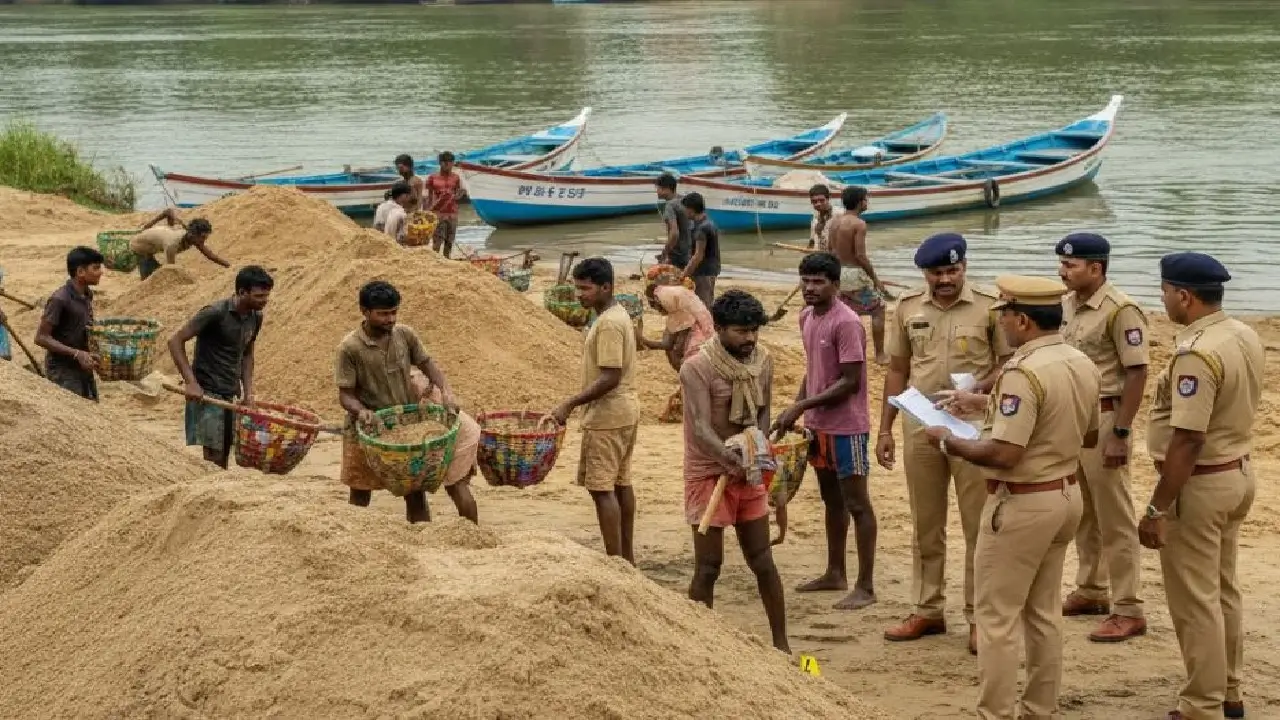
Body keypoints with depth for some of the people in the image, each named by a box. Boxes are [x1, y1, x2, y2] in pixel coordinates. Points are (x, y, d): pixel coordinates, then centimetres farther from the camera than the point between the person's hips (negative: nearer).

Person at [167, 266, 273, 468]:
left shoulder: (255, 318, 7)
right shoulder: (216, 313, -16)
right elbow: (175, 341, -15)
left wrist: (248, 393, 11)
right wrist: (191, 382, -20)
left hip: (230, 396, 7)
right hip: (206, 393, -7)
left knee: (224, 458, 9)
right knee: (212, 455, -11)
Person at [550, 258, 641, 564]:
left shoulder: (608, 324, -20)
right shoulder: (617, 315, 11)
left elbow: (609, 378, -25)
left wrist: (569, 405, -24)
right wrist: (577, 404, 22)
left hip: (608, 417, -11)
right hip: (624, 412, 11)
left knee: (602, 488, -8)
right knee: (620, 484, 14)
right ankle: (627, 558, 21)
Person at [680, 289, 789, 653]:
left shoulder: (763, 361, 2)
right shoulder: (698, 368, -17)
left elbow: (763, 411, 10)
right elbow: (701, 429, -25)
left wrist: (756, 445, -12)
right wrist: (734, 460, -41)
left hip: (748, 473, 5)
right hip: (710, 472, -5)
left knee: (762, 561, 10)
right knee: (708, 566, 0)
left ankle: (781, 644, 19)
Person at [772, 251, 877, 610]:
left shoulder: (846, 323, -19)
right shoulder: (806, 317, 7)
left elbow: (850, 382, -21)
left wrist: (802, 406, -20)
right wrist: (794, 411, 6)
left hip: (846, 426, -9)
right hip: (818, 425, 9)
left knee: (856, 503, -3)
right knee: (832, 500, 18)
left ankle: (866, 587, 1)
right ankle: (835, 573, 30)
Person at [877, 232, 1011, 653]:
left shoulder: (989, 306, -5)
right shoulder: (909, 308, 5)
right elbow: (897, 370, 11)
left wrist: (980, 387, -20)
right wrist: (885, 429, 8)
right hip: (919, 426, 4)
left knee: (979, 525, 0)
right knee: (925, 525, 12)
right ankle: (927, 611, 22)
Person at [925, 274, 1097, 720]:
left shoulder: (1024, 373, -23)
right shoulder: (1084, 365, 4)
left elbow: (1003, 454, -27)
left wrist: (949, 442, -11)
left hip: (1022, 504, -9)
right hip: (1067, 495, 9)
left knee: (997, 617, 0)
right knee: (1043, 612, 17)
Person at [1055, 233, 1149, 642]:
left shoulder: (1120, 311, -17)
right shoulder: (1067, 305, 8)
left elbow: (1137, 374, -17)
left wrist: (1120, 434, -20)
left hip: (1103, 419, -8)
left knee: (1114, 518, -3)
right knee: (1083, 513, 18)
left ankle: (1128, 611, 2)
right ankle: (1090, 591, 31)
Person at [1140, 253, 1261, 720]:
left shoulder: (1196, 353, -25)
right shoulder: (1244, 336, 4)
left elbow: (1187, 440, -27)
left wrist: (1157, 510, -23)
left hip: (1199, 484, -10)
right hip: (1238, 472, 10)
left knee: (1194, 600, 0)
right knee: (1223, 590, 20)